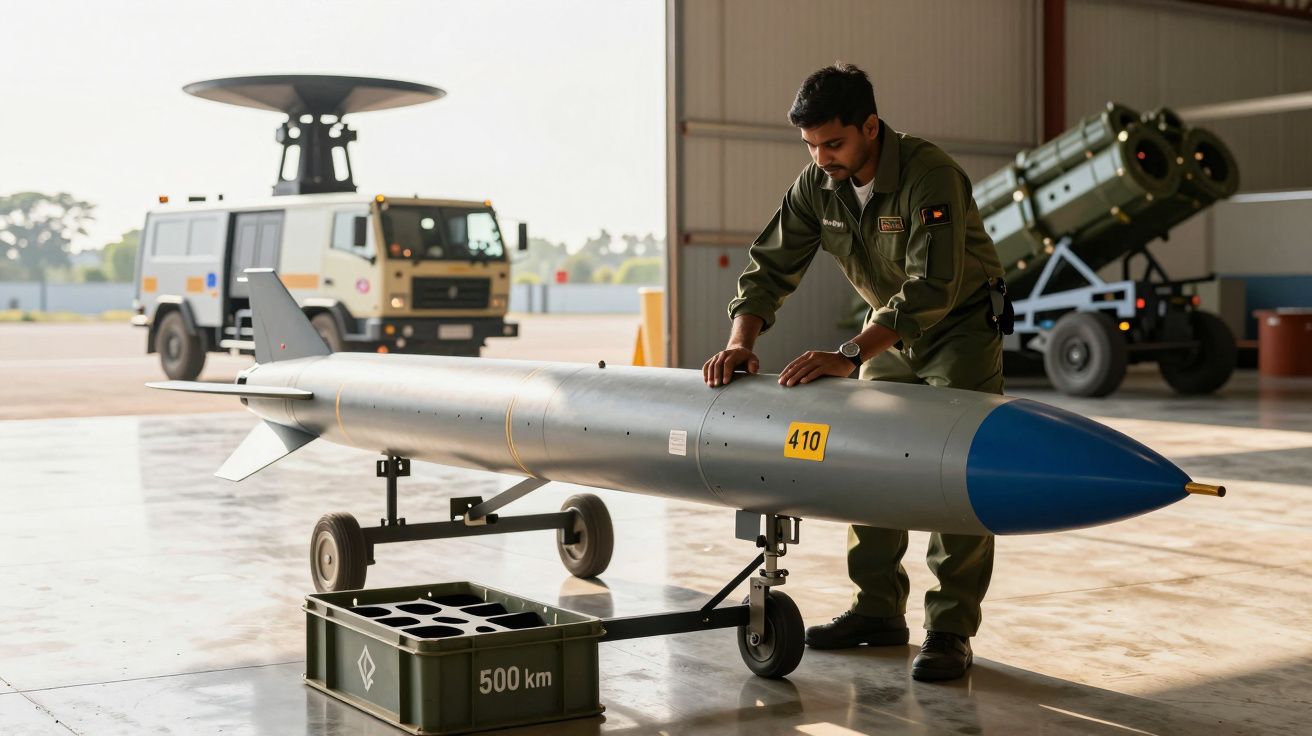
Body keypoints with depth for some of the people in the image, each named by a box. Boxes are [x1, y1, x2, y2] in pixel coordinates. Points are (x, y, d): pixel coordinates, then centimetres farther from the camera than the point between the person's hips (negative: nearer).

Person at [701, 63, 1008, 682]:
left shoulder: (930, 175, -31)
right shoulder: (817, 185, -11)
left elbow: (932, 287, -39)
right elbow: (771, 264, -6)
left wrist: (850, 354, -47)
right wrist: (741, 341, -24)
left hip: (962, 324, -6)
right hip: (890, 330, 6)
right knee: (869, 460, 4)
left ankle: (950, 630, -9)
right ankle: (879, 611, 14)